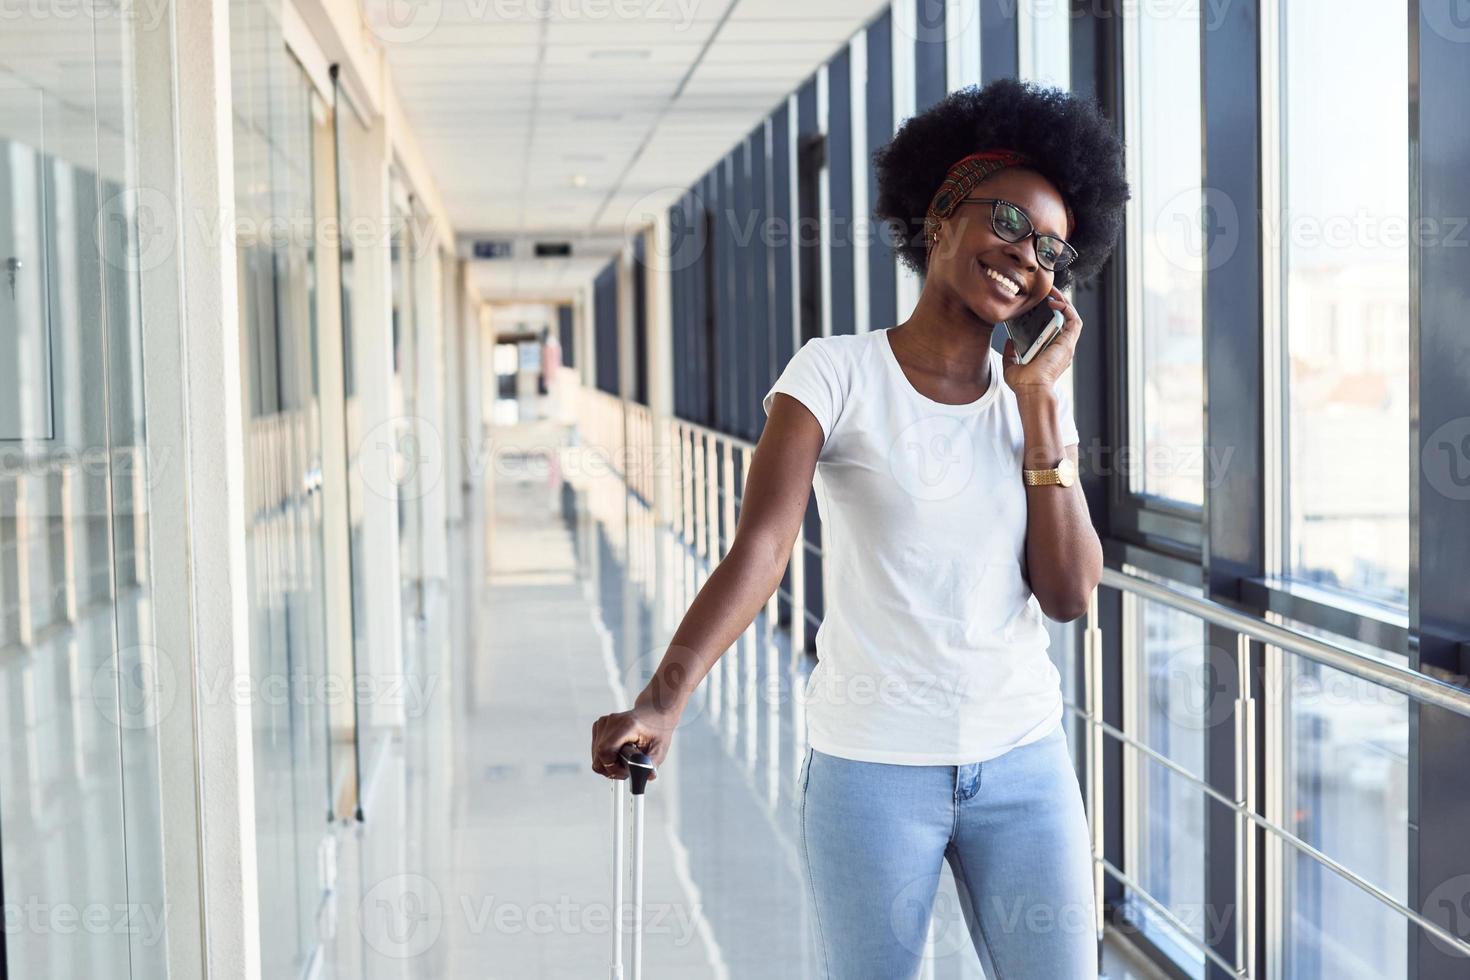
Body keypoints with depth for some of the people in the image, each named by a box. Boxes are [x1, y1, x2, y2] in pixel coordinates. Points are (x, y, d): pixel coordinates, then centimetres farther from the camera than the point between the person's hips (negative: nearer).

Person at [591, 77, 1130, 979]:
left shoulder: (1039, 396, 5)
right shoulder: (837, 374, -8)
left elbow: (1070, 595, -4)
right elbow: (761, 547, -20)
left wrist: (1038, 401, -8)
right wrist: (662, 703, -34)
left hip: (1023, 760, 4)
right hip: (872, 766, -3)